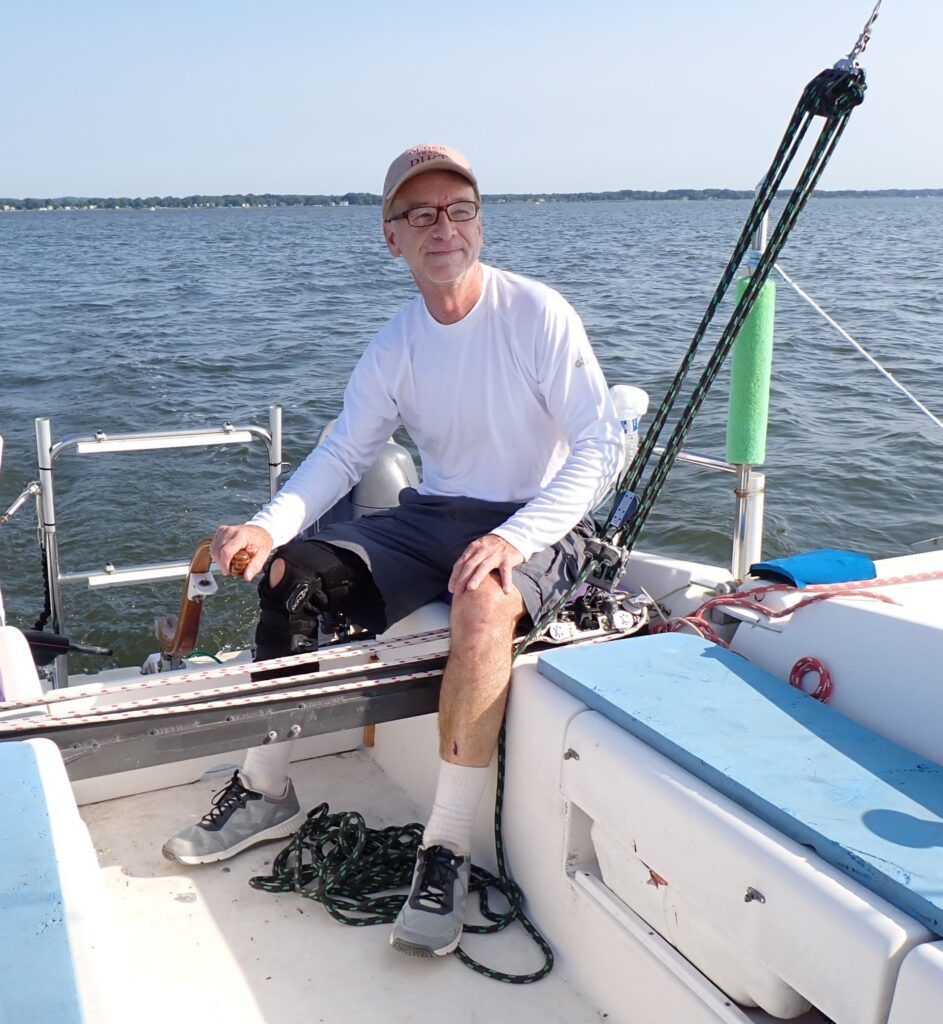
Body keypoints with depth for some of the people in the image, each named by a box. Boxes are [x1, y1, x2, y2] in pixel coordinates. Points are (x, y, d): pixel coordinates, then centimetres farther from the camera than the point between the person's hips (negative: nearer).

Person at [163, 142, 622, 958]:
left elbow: (602, 444, -14)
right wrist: (269, 525, -18)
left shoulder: (537, 314, -10)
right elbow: (342, 453, 2)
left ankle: (448, 850, -27)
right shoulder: (394, 348, 5)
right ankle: (266, 793, 3)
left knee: (483, 601, -38)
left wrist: (515, 538, -28)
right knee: (292, 571, -12)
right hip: (434, 517, 5)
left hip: (538, 525, -5)